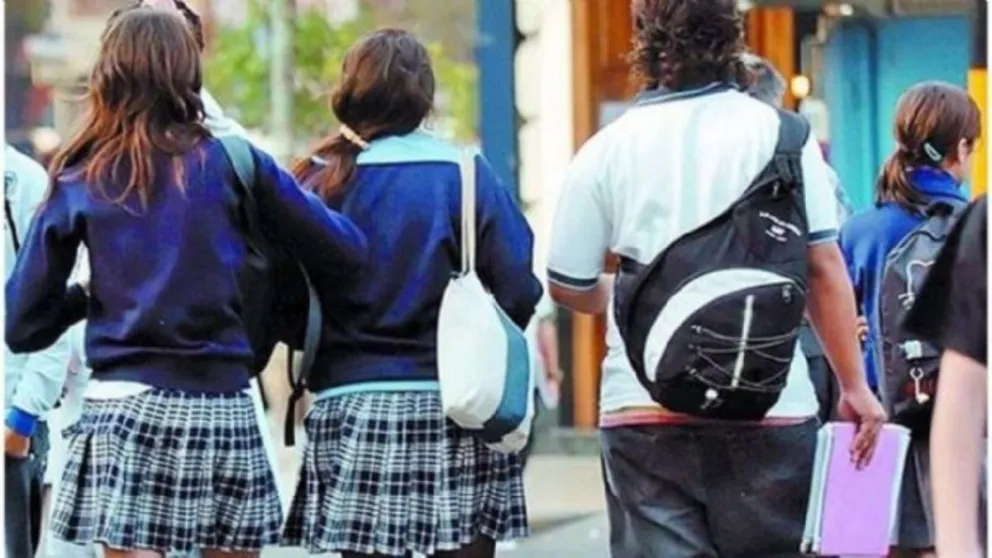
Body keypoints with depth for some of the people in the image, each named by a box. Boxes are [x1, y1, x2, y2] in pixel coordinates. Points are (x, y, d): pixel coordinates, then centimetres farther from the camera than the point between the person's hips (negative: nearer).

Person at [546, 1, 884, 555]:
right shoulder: (779, 134, -2)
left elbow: (568, 286, 6)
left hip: (642, 409, 1)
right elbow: (824, 268, -3)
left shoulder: (606, 150, 1)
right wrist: (854, 385, 4)